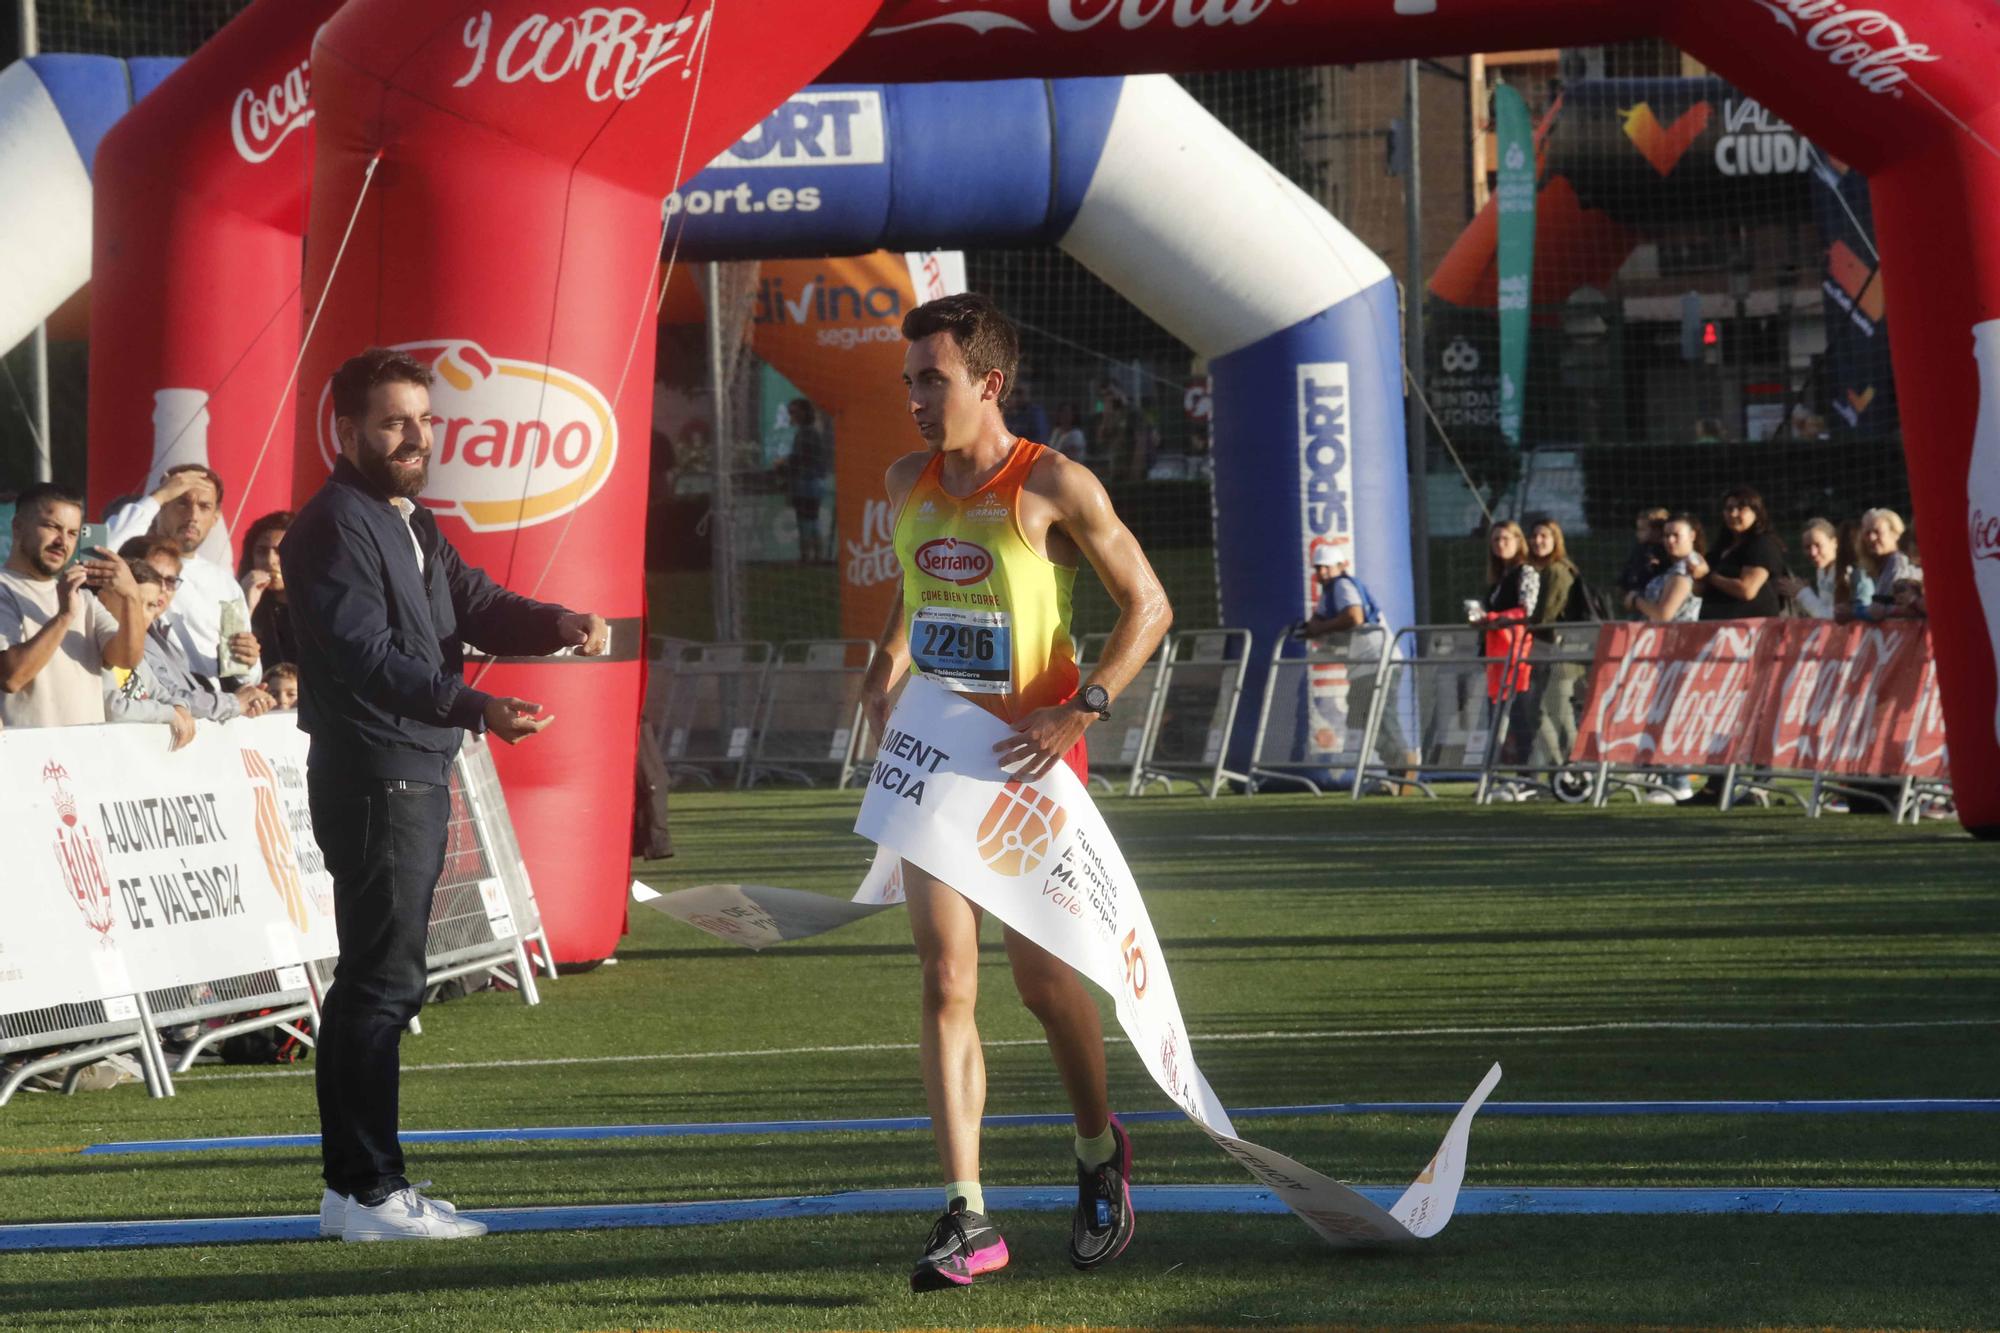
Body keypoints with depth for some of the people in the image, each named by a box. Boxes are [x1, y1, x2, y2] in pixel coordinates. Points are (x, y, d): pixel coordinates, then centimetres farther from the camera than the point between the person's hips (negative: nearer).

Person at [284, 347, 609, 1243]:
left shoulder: (412, 525, 19)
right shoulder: (335, 527, -12)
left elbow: (479, 606, 11)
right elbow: (368, 654, -23)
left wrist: (560, 625, -10)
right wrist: (476, 709, -33)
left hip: (416, 779, 10)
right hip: (373, 776, -10)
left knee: (378, 982, 12)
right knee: (383, 980, -11)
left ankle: (354, 1186, 18)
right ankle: (368, 1192, -12)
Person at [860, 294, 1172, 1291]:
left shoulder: (1055, 487, -11)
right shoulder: (908, 485, 7)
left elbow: (1148, 604, -8)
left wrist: (1082, 708, -18)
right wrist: (886, 671, 8)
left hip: (1029, 761, -4)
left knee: (1041, 976, 1)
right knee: (945, 979, -5)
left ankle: (1099, 1153, 30)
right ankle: (967, 1219, -7)